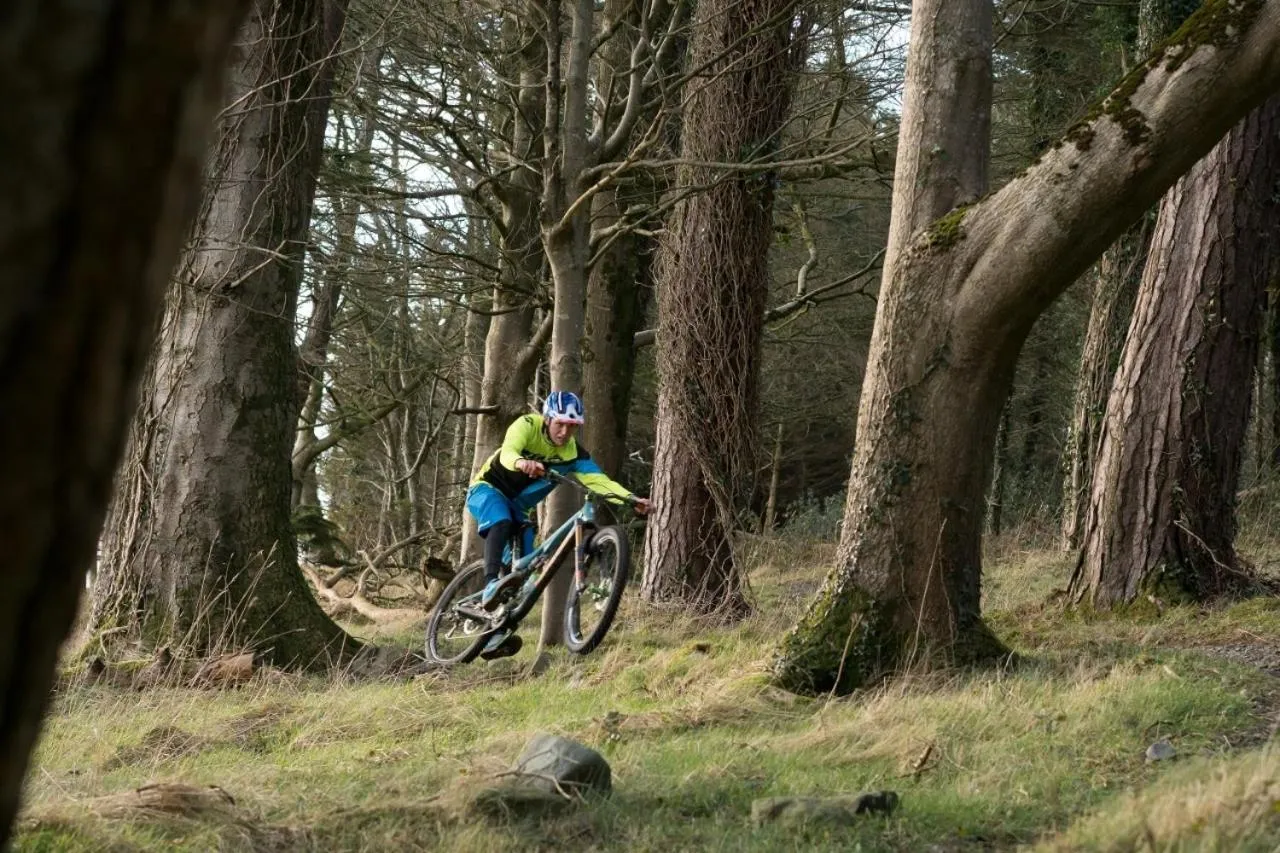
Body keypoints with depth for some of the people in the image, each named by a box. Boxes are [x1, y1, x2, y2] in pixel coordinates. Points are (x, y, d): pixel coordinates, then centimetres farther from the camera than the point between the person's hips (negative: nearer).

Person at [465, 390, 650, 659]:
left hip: (519, 507, 5)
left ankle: (496, 636, -1)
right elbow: (507, 453, -40)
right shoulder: (527, 425, -22)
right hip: (488, 489, -5)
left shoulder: (573, 453, -10)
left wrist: (632, 498, -37)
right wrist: (521, 463, -65)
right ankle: (490, 586, -49)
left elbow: (599, 480, -20)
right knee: (501, 523, -38)